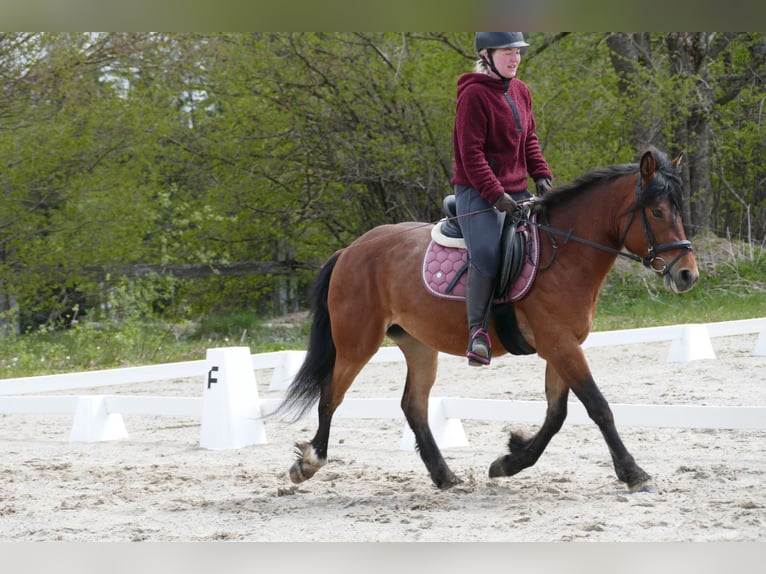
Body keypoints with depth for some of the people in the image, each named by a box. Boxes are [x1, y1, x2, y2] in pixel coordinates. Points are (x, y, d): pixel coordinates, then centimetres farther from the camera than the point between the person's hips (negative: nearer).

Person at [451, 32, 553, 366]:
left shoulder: (519, 91, 13)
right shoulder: (474, 94, -12)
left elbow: (529, 138, 22)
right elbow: (471, 152, -16)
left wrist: (541, 173, 5)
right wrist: (494, 193, -21)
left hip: (515, 189, 9)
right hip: (478, 191, -9)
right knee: (487, 254, -28)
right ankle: (477, 332, -23)